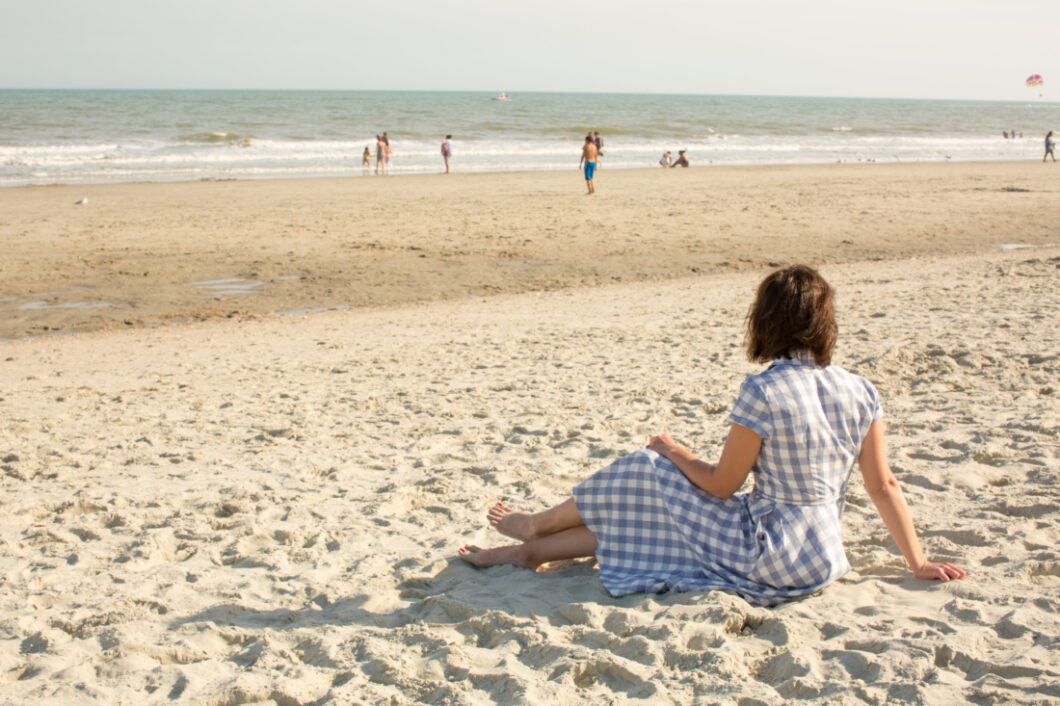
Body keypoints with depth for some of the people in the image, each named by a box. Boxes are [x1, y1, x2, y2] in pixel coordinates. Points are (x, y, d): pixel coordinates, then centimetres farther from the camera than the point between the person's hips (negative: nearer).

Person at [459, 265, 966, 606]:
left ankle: (537, 525, 31)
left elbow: (721, 485, -9)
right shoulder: (861, 393, 0)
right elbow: (884, 486, 3)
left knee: (647, 475, 10)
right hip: (822, 561, 7)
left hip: (767, 555, -7)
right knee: (641, 519, 17)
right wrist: (918, 563, 12)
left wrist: (674, 453, 10)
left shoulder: (763, 393, -18)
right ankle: (530, 550, 26)